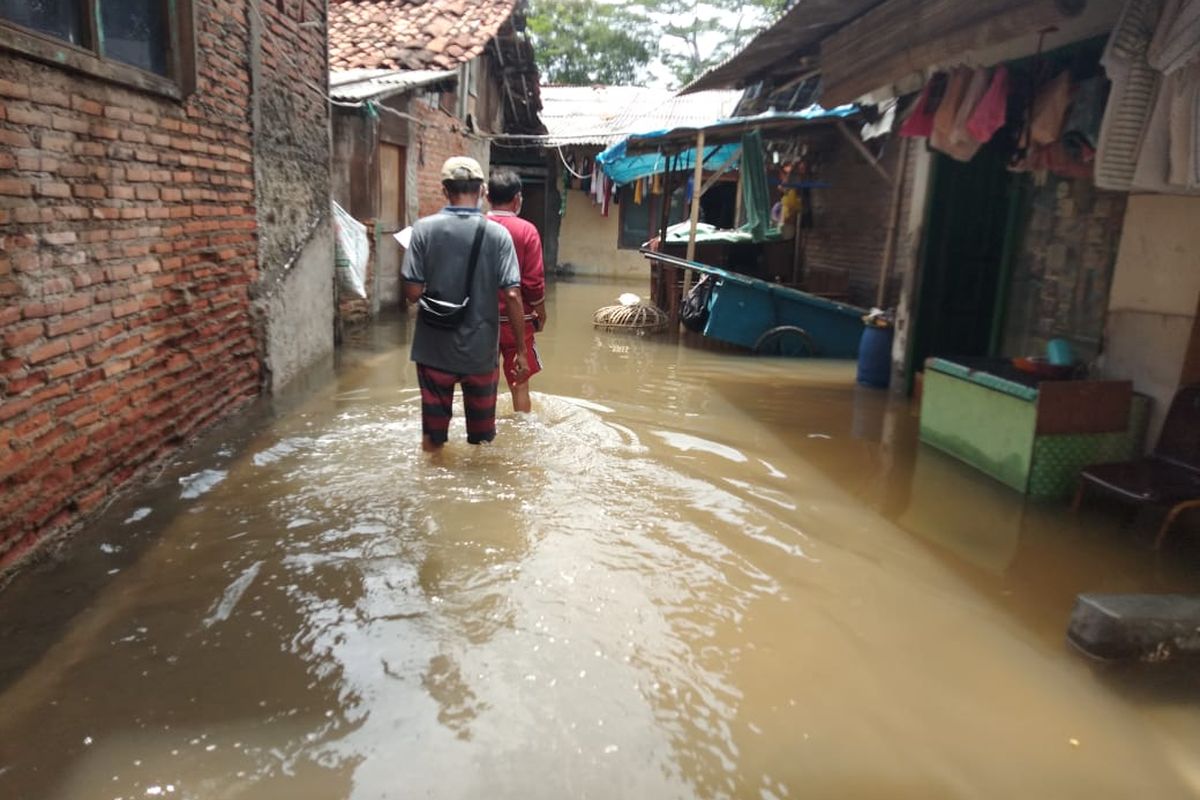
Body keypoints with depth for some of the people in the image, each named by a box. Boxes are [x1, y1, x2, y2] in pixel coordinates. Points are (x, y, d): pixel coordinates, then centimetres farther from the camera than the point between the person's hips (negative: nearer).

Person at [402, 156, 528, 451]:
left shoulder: (424, 228, -7)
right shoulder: (497, 234, -7)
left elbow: (413, 292, -10)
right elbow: (511, 295, -12)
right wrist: (521, 350, -5)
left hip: (435, 348, 0)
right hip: (480, 349, 0)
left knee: (433, 434, 14)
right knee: (482, 435, 16)